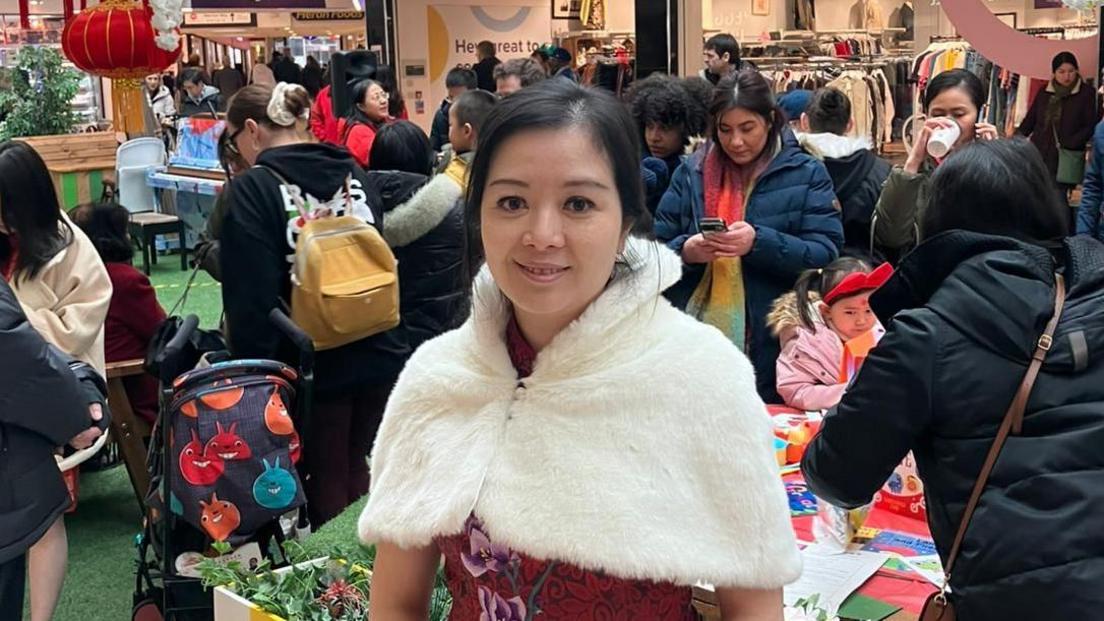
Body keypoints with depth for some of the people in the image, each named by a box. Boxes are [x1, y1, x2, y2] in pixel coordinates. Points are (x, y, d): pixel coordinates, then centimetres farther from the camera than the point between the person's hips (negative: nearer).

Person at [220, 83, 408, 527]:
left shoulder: (253, 189, -12)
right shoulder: (353, 174, 6)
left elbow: (251, 299, -16)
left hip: (314, 368, -5)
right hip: (379, 357, 6)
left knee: (327, 491, 10)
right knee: (365, 486, 19)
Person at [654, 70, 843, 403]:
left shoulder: (807, 174, 3)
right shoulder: (691, 173, 9)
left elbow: (826, 254, -6)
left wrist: (760, 243, -21)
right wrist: (685, 252, -14)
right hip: (695, 341, 2)